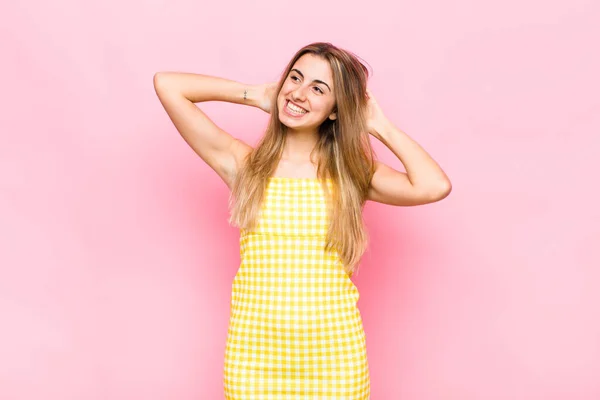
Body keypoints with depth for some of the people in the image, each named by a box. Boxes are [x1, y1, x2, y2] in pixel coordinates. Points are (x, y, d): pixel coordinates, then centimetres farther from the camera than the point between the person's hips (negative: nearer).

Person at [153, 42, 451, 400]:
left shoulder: (354, 172, 1)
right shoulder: (243, 162, 0)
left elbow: (435, 186, -16)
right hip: (254, 353, 0)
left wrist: (379, 125, -4)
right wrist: (255, 94, 3)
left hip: (334, 354, 1)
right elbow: (167, 84, -3)